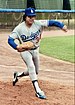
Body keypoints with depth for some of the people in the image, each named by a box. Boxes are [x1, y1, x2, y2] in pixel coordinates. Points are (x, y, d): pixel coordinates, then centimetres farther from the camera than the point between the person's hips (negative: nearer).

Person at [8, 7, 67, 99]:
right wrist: (17, 47, -38)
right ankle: (38, 91, -29)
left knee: (35, 71, 15)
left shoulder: (38, 23, -16)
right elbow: (10, 39, -19)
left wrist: (62, 26, -40)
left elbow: (51, 22, -24)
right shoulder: (19, 28, -19)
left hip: (35, 50, 5)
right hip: (25, 50, -4)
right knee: (31, 67, -26)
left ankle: (17, 75, 42)